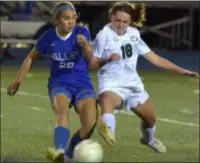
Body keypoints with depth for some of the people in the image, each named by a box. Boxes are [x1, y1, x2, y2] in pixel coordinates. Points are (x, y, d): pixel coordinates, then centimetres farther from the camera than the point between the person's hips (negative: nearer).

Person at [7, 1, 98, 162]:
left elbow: (90, 59, -22)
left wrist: (85, 45, -43)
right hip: (59, 84, -1)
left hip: (82, 84, 1)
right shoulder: (48, 37, -4)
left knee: (90, 123, -21)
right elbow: (31, 58, 12)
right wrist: (18, 81, 13)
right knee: (62, 110, -35)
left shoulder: (82, 32, -8)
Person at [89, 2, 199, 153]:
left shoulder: (133, 34, 3)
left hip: (133, 84, 6)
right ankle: (108, 130, -72)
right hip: (111, 85, -6)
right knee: (107, 101, -41)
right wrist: (108, 60, -32)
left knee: (150, 118, 20)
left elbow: (154, 58, 9)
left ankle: (149, 139, 54)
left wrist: (181, 70, 7)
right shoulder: (104, 36, -13)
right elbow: (92, 64, -13)